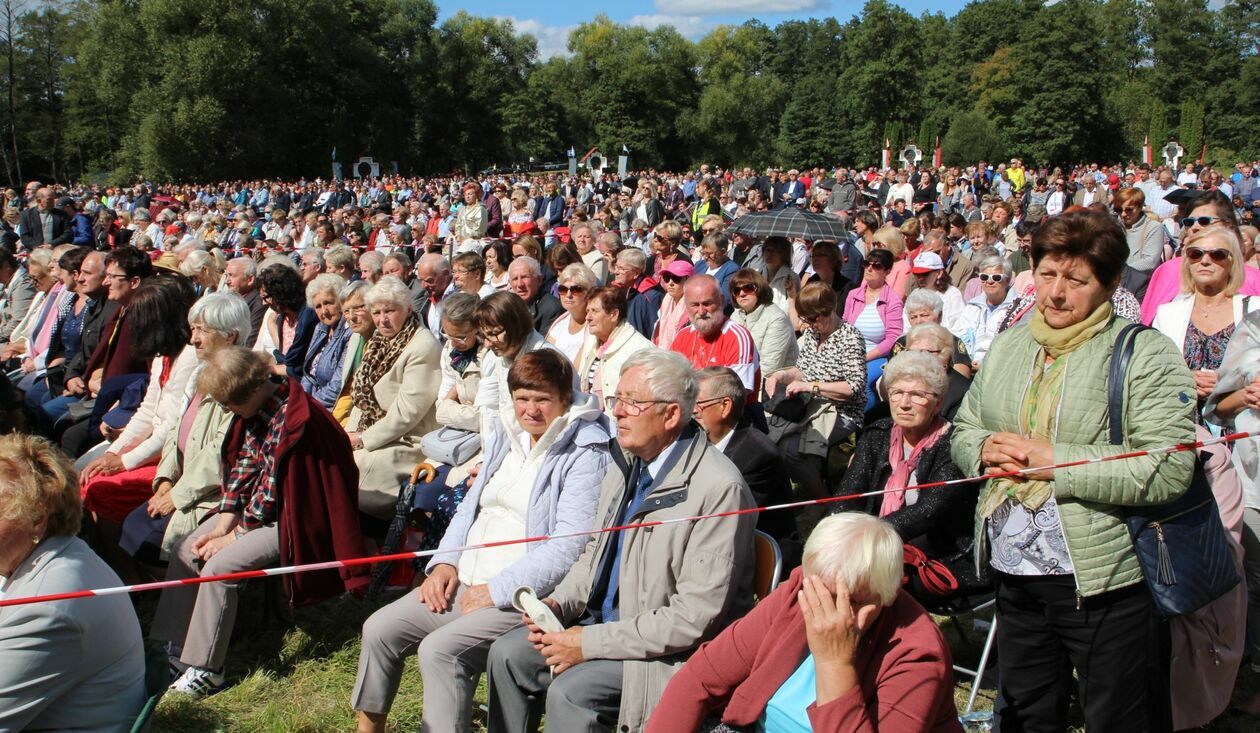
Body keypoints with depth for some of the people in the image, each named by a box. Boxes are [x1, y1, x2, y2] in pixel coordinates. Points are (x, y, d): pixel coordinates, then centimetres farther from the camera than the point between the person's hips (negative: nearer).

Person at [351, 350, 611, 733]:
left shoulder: (585, 455, -11)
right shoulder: (505, 436, 14)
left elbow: (569, 546, -18)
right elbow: (469, 506, 22)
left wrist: (496, 590, -18)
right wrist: (445, 562, 5)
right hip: (464, 582, 8)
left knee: (440, 648, -27)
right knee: (380, 629, -1)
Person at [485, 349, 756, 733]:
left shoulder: (719, 489, -23)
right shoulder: (626, 466, 3)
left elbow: (695, 617, -24)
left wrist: (591, 643, -21)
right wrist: (558, 604, -3)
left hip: (670, 653, -8)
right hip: (601, 622, 8)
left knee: (569, 692, -24)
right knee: (508, 654, -1)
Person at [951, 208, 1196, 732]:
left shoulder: (1145, 355, -10)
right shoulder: (1007, 347, 10)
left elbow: (1168, 471, -20)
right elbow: (961, 431, 17)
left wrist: (1054, 461, -20)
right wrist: (984, 449, -6)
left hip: (1106, 584, -6)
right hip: (1014, 575, 6)